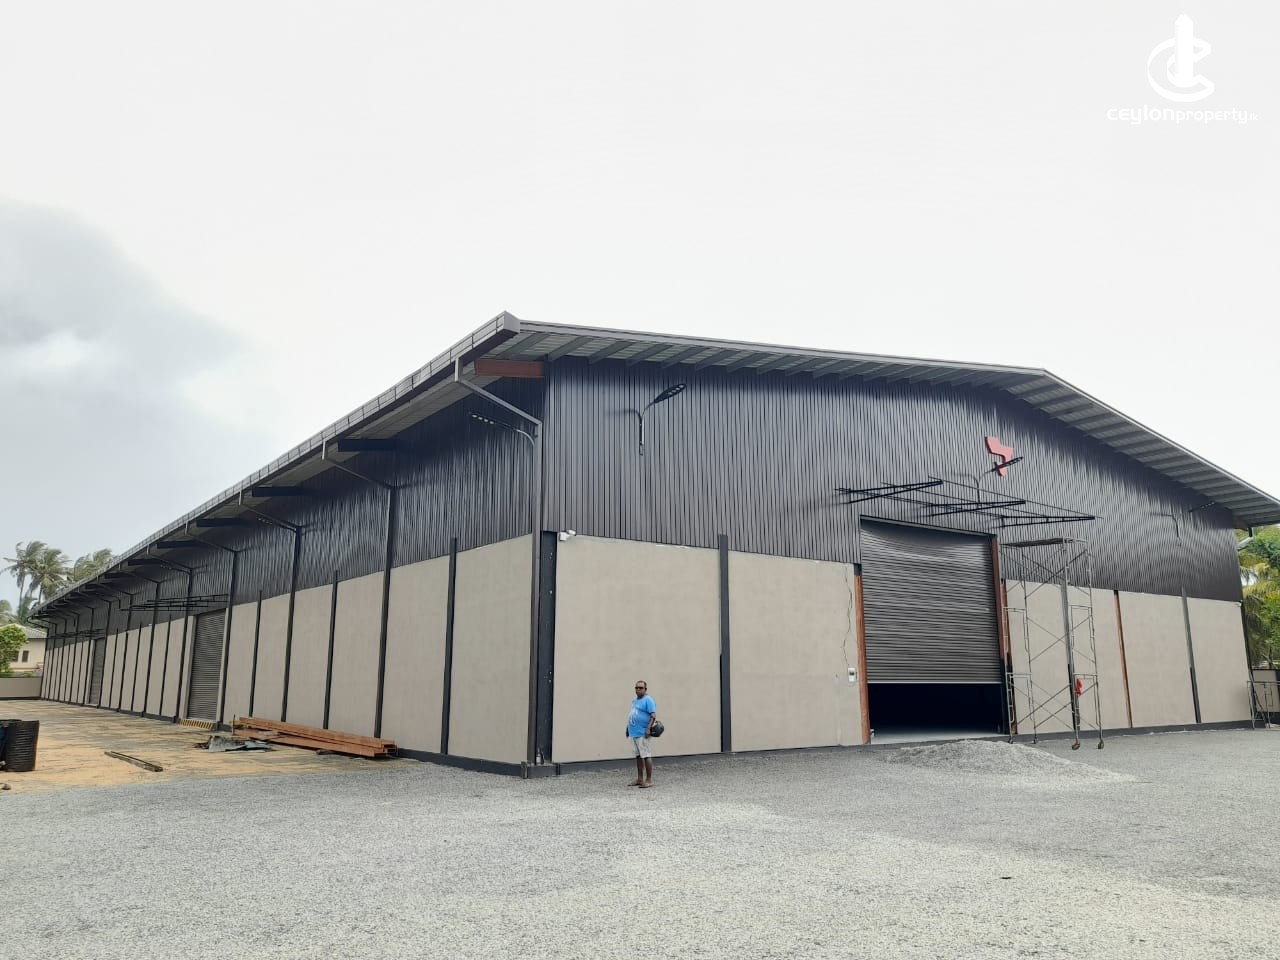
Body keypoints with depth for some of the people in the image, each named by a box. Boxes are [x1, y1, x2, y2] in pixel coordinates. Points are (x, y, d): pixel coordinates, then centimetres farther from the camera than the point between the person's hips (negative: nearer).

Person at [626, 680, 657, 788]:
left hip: (642, 733, -9)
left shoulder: (648, 700, -9)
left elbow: (653, 715, -17)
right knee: (638, 756, 13)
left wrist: (648, 728, -25)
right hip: (633, 733, 9)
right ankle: (639, 779, 20)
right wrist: (628, 728, 23)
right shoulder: (635, 701, 18)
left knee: (646, 756, -7)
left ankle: (649, 780, -4)